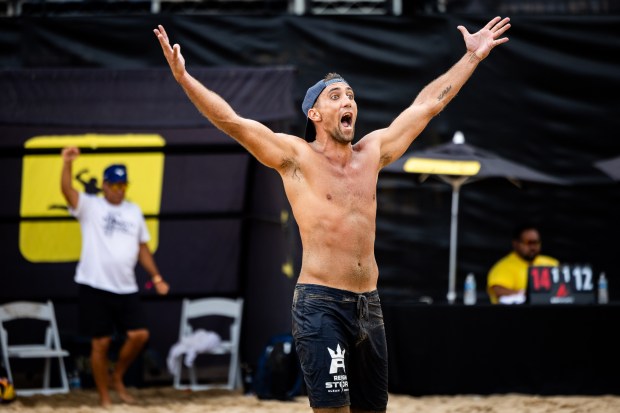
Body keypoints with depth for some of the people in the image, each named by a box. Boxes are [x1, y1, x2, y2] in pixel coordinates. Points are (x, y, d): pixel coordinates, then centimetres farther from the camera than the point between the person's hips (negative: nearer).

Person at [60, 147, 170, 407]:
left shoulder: (134, 211, 13)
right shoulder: (90, 206, -2)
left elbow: (142, 247, 19)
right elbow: (67, 191, -21)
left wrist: (156, 276, 10)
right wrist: (67, 164, -38)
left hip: (126, 288, 4)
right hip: (95, 287, -4)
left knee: (139, 335, -3)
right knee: (101, 343, -1)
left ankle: (117, 377, 21)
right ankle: (104, 398, 10)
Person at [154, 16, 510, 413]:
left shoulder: (372, 152, 14)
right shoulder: (296, 156, -1)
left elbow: (428, 103, 21)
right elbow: (231, 120, -11)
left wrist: (473, 57, 26)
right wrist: (184, 77, -22)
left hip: (368, 304, 6)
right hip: (320, 305, -6)